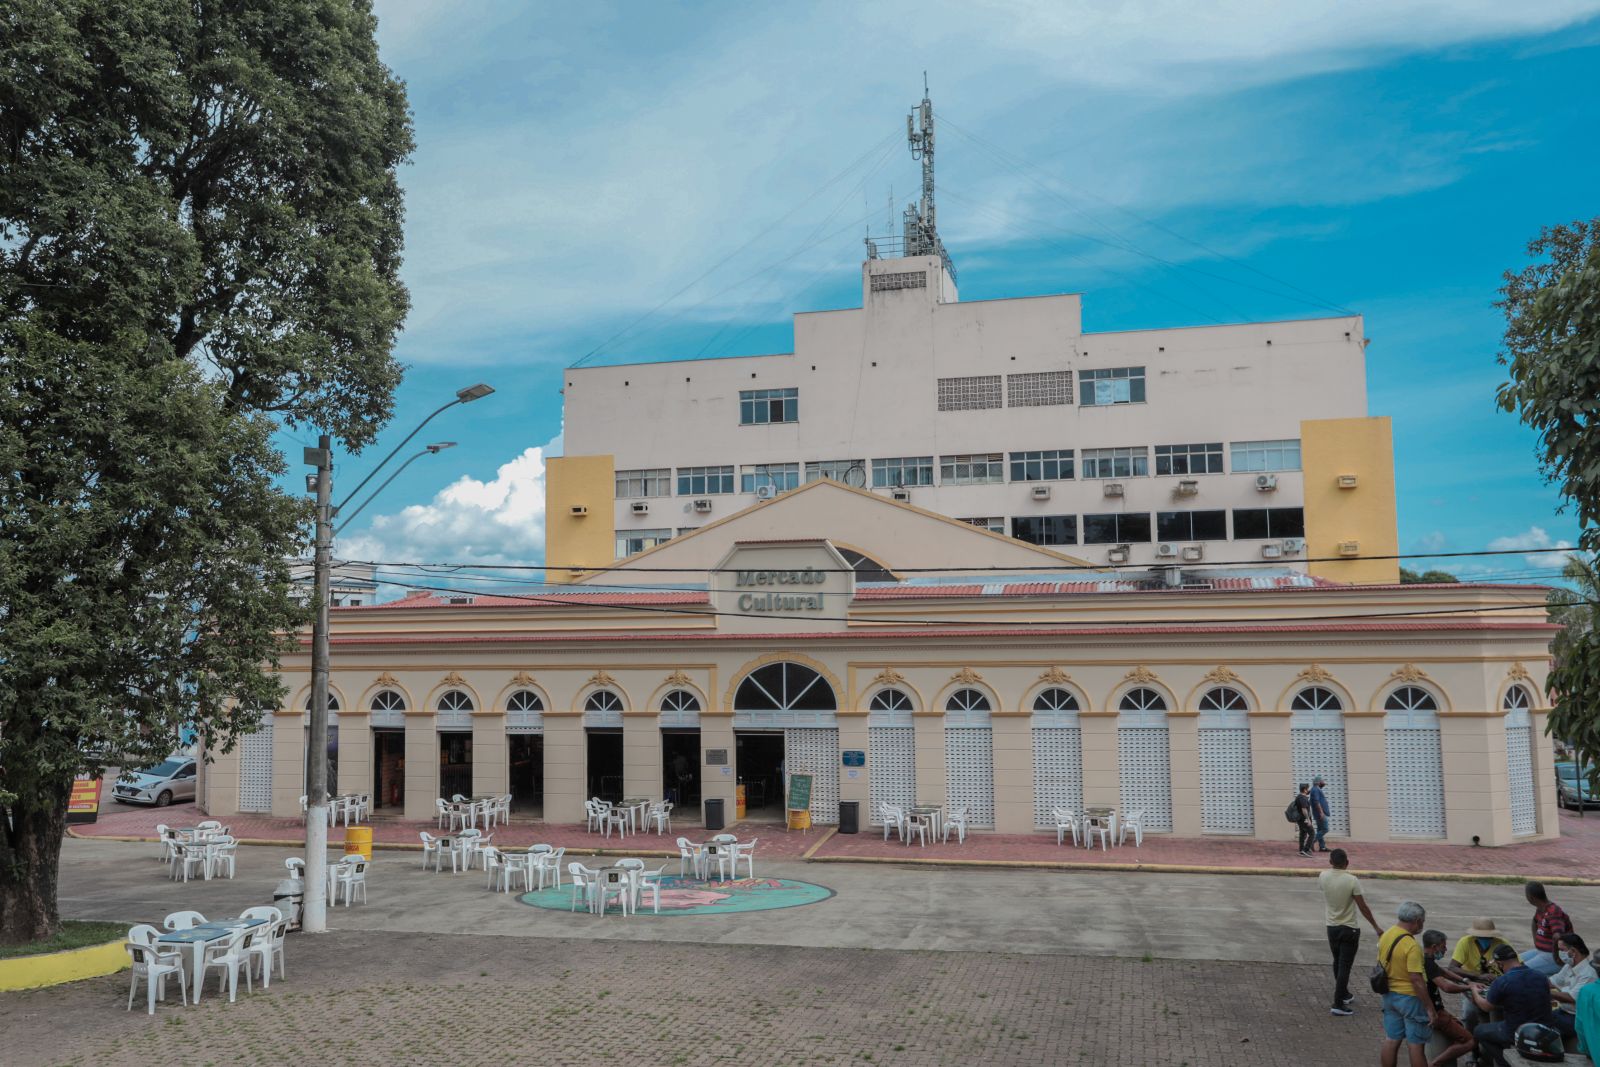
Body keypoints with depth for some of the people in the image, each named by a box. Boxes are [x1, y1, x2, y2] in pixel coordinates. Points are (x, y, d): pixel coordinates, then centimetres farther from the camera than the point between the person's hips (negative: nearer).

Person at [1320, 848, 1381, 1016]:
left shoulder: (1324, 877, -7)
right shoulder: (1352, 880, -19)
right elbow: (1363, 907, -14)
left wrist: (1333, 865, 27)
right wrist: (1376, 927, -5)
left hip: (1332, 927, 5)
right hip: (1349, 929, -5)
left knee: (1337, 962, 23)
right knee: (1345, 966, -2)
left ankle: (1343, 994, 40)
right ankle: (1338, 1004, -5)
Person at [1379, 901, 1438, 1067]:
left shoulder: (1385, 936, 3)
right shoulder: (1412, 946, -23)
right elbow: (1416, 980, -24)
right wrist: (1429, 1007, -17)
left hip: (1389, 995, 7)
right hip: (1410, 997, -7)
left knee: (1391, 1040, 14)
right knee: (1416, 1044, 3)